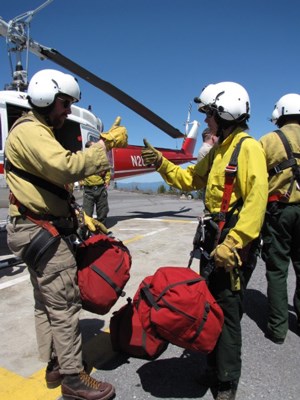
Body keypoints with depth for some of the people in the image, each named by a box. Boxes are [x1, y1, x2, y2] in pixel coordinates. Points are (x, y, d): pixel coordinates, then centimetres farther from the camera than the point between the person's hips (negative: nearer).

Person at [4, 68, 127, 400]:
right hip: (42, 232, -11)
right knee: (64, 303, -3)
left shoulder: (39, 132, 21)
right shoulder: (29, 131, -12)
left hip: (41, 231, 11)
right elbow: (65, 168, -31)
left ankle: (55, 365, 31)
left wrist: (79, 217, 12)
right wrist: (105, 144, -22)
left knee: (46, 301, 16)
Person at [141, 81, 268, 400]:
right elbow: (189, 179, 18)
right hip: (215, 236, 9)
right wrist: (162, 164, 5)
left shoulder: (248, 147, -13)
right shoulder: (218, 150, 15)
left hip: (235, 241, -9)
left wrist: (232, 244, -26)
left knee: (227, 310, 2)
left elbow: (256, 201, -23)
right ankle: (215, 369, 37)